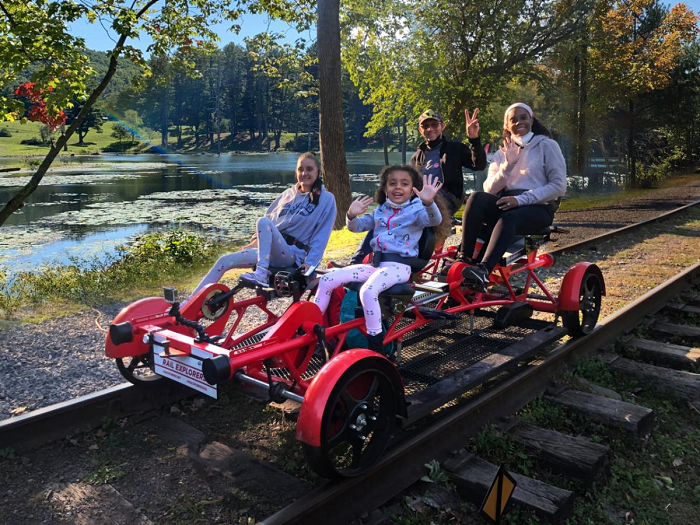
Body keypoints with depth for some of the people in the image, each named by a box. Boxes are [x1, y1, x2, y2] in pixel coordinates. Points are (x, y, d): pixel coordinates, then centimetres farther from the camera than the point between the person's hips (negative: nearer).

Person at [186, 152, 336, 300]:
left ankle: (261, 274, -36)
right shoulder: (288, 194, 16)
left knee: (263, 222, -30)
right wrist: (256, 241, 9)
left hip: (292, 254, -6)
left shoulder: (326, 199, 0)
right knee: (224, 261, -6)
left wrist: (310, 262, -14)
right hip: (269, 251, 6)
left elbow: (321, 235, -5)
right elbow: (270, 217, 22)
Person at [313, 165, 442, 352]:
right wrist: (352, 216, -8)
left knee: (368, 291, -36)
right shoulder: (380, 211, 17)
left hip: (398, 265, -6)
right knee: (327, 280, -4)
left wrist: (428, 202, -44)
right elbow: (356, 226, 16)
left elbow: (435, 220, -21)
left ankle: (375, 346, -26)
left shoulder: (416, 210, -1)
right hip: (374, 263, 7)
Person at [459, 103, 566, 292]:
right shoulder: (503, 152, 18)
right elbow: (490, 189, 5)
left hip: (538, 207, -3)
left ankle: (483, 271, -52)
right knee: (477, 198, -28)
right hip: (506, 204, 4)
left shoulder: (547, 146, 6)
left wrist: (521, 199, -16)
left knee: (508, 218, -38)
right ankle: (464, 259, -33)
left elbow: (559, 186, -6)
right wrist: (508, 165, -12)